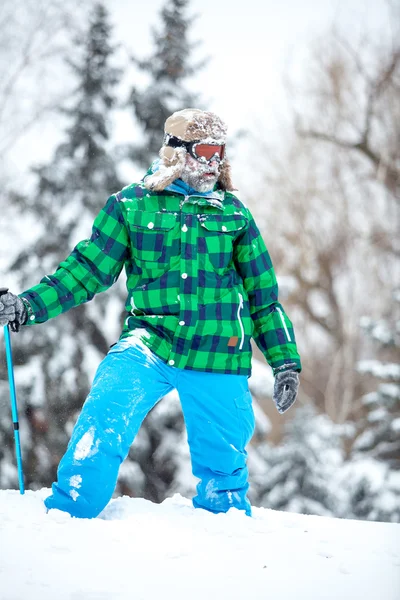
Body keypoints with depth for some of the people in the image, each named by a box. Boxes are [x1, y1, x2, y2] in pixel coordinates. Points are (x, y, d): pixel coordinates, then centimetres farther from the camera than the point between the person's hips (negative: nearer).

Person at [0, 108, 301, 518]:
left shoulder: (233, 212, 9)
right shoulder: (131, 204, 5)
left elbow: (263, 292, 14)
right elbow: (88, 268, 6)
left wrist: (285, 360, 12)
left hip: (217, 359, 2)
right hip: (149, 343, -1)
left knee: (222, 463, 8)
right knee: (99, 428, -22)